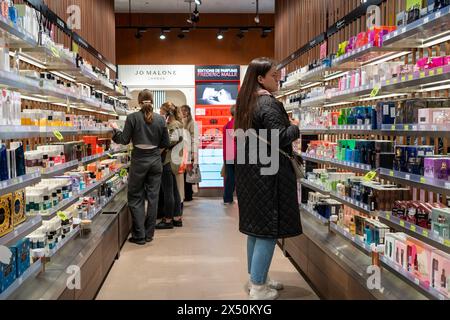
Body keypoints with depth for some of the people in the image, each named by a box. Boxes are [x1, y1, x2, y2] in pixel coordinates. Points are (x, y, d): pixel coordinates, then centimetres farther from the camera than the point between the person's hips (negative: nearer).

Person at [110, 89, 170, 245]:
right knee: (153, 197, 10)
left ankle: (139, 235, 8)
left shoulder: (133, 117, -9)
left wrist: (116, 129, 11)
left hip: (139, 161, -3)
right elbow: (166, 143, 3)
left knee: (136, 198, 8)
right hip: (155, 161, 3)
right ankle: (149, 234, 17)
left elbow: (124, 140, -5)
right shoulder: (160, 119, 0)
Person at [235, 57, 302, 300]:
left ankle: (257, 278, 26)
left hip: (249, 171, 10)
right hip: (268, 172, -10)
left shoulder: (247, 102, 14)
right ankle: (258, 288, 2)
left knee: (256, 226, 15)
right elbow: (280, 138, -22)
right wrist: (295, 128, -3)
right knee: (268, 228, -3)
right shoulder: (268, 103, -15)